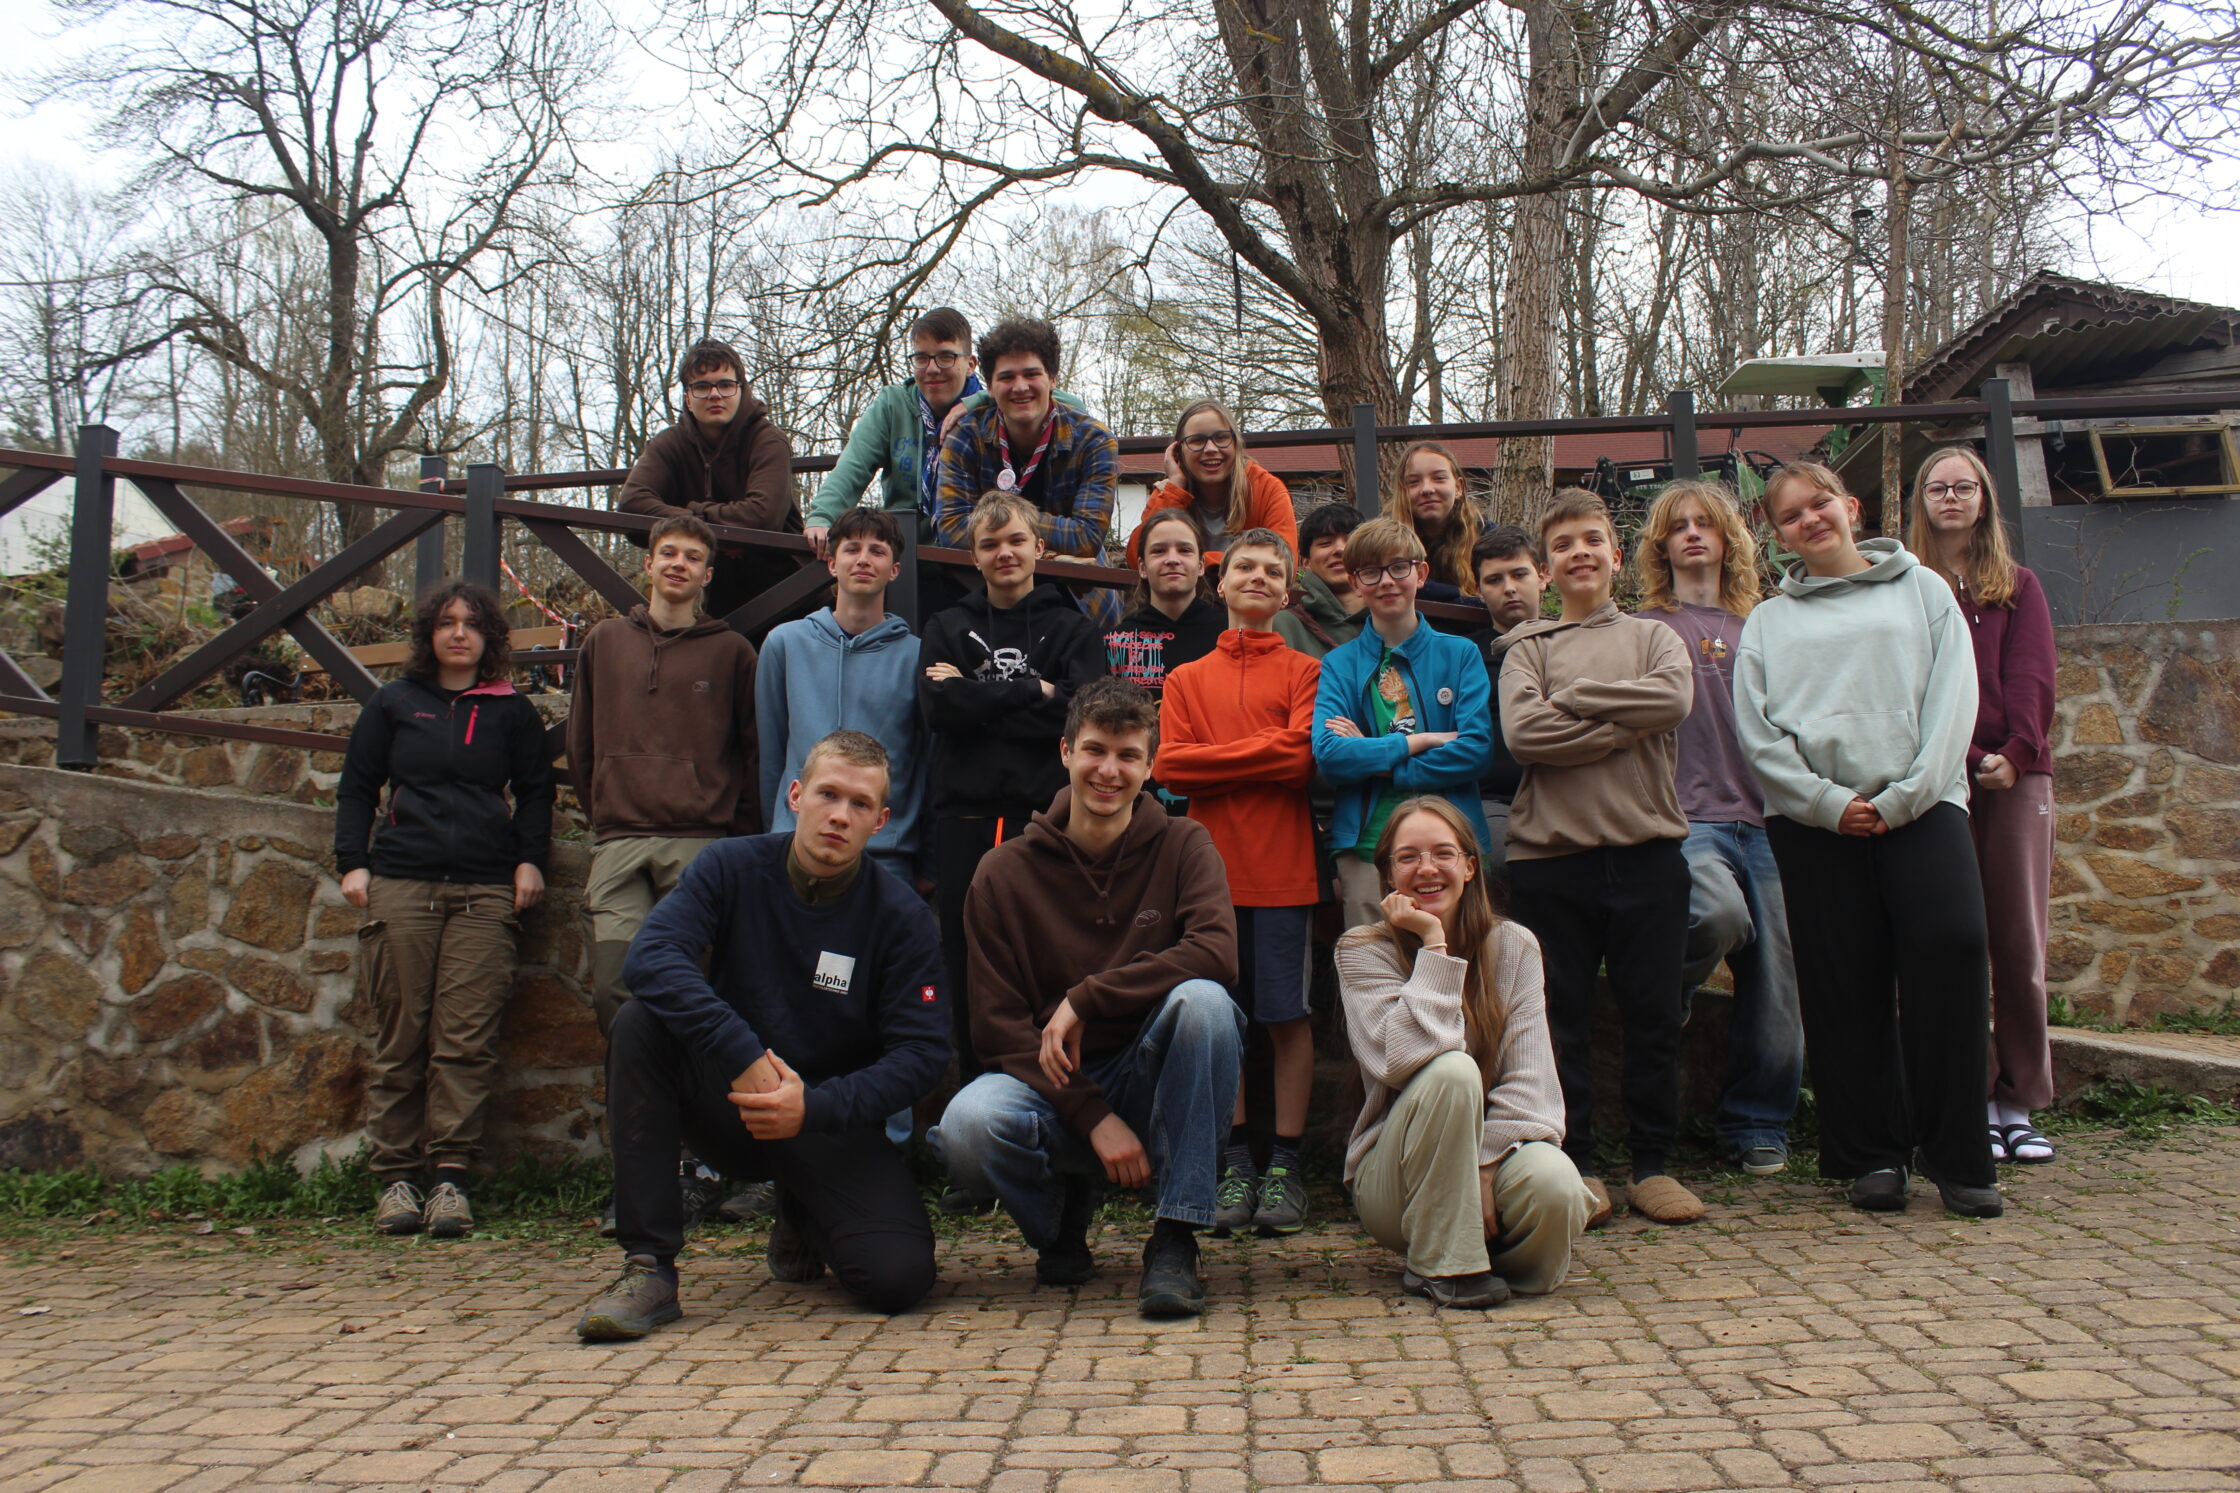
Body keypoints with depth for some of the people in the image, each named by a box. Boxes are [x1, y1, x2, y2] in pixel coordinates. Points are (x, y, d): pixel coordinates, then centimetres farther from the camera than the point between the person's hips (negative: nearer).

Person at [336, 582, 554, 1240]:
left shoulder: (511, 711, 14)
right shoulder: (393, 704, 15)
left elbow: (535, 790, 18)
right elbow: (357, 787, 16)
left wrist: (530, 859, 4)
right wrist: (352, 862, 4)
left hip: (485, 890, 0)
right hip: (400, 883, 1)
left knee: (467, 1038, -8)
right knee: (401, 1037, -1)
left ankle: (451, 1175, -7)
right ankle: (397, 1175, 4)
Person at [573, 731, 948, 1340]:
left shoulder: (901, 917, -8)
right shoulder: (733, 868, -6)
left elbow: (921, 1054, -12)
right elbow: (652, 955, -22)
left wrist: (813, 1107, -26)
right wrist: (744, 1056, -34)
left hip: (831, 1123, 0)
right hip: (726, 1100, 1)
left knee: (898, 1277, -23)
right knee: (638, 1023, -27)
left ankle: (804, 1223, 16)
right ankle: (649, 1266, -22)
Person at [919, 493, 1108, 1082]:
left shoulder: (1072, 629, 11)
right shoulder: (947, 628, 17)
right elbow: (937, 708, -2)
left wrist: (978, 700, -6)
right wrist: (1032, 693, -5)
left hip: (1047, 818, -2)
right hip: (965, 821, 2)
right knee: (968, 974, 5)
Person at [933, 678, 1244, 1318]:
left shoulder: (1182, 846, 0)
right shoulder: (1006, 871, -1)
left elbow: (1216, 953, -19)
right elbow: (998, 1025, -6)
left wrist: (1086, 1000, -24)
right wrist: (1094, 1118, -18)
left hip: (1151, 1075, 0)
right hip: (1055, 1089, 1)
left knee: (1202, 1000, -31)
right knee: (969, 1124, -32)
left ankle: (1174, 1240, -19)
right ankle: (1061, 1221, 5)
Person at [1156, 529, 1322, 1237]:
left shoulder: (1305, 671, 8)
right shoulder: (1187, 679, 14)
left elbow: (1302, 756, -8)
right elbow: (1171, 764, -1)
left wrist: (1216, 760, -6)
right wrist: (1262, 755, -7)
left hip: (1284, 871, -2)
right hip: (1213, 867, 2)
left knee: (1288, 1015, 0)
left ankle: (1284, 1165, 9)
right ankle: (1236, 1164, 13)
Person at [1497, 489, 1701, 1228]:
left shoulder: (1654, 637, 15)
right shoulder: (1528, 647, 10)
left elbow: (1674, 698, -8)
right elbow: (1523, 733, -8)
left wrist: (1575, 697, -6)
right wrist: (1626, 723, -7)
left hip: (1647, 848, 1)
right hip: (1552, 853, -1)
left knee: (1652, 1013, 4)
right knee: (1563, 1015, 3)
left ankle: (1653, 1164, 15)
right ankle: (1576, 1164, 13)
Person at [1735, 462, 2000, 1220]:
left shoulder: (1921, 589, 15)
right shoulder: (1768, 621, 17)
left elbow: (1953, 698, 4)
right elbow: (1757, 731, 6)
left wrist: (1905, 796, -9)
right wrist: (1828, 802, -8)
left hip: (1920, 807, -1)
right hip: (1812, 819, 1)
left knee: (1952, 947, -18)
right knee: (1846, 984, -1)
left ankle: (1957, 1155, -8)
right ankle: (1873, 1154, 9)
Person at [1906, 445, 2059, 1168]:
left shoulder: (2018, 586, 16)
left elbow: (2032, 678, 4)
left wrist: (2014, 754, -13)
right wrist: (1966, 758, -13)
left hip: (2016, 777, 2)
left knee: (2021, 943, 1)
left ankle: (2019, 1103, 9)